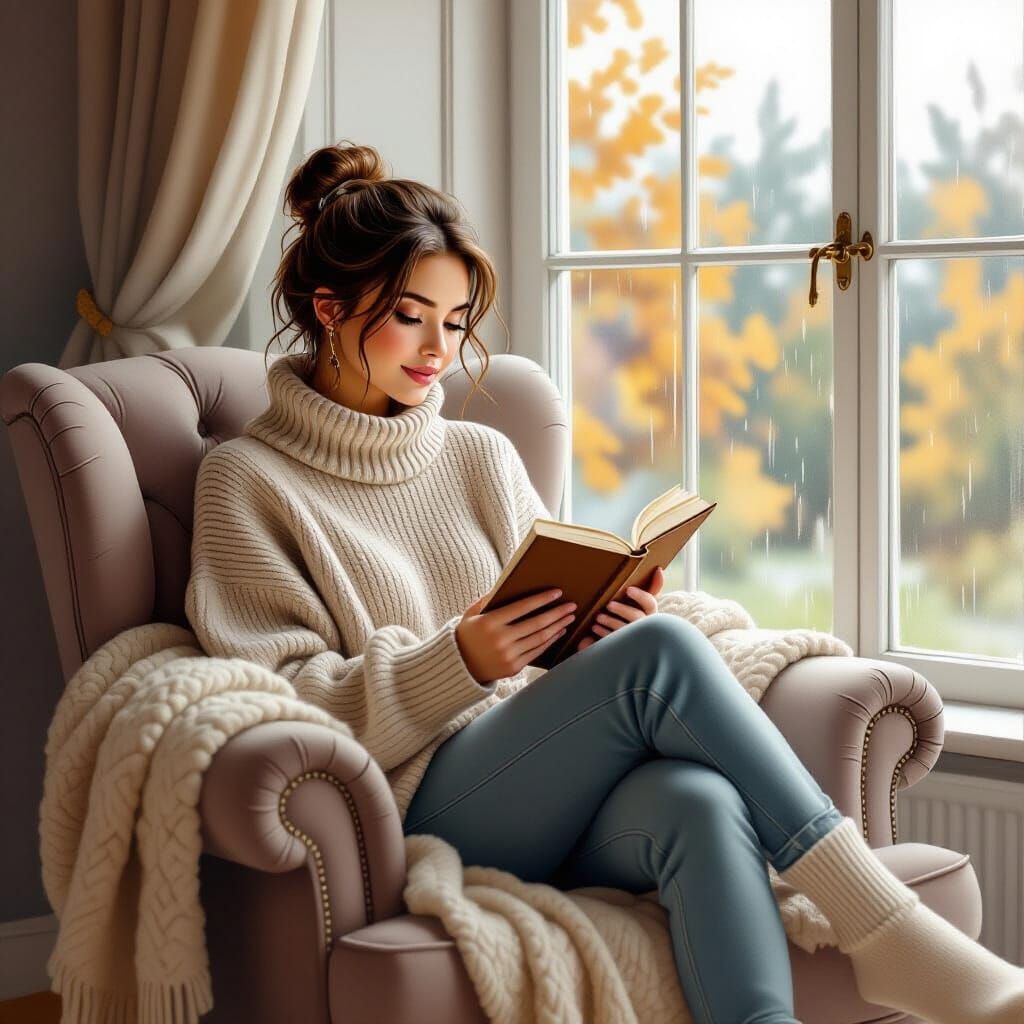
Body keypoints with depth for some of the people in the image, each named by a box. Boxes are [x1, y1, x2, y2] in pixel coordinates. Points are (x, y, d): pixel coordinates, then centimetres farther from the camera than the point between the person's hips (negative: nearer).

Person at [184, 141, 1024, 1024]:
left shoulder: (483, 456, 22)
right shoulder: (247, 480, 7)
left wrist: (609, 623, -3)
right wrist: (458, 662, -16)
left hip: (556, 805, 4)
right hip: (420, 811, -4)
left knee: (700, 801, -34)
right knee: (660, 652, -29)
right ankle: (888, 936, -27)